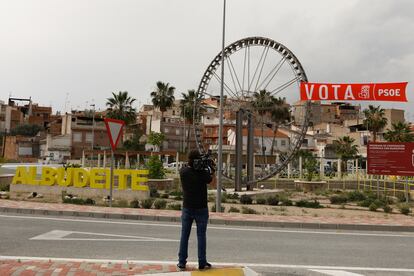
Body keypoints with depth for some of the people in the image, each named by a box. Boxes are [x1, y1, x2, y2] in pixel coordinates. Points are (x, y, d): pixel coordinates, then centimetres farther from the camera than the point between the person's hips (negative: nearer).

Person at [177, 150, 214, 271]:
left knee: (184, 235, 11)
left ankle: (182, 263, 15)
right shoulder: (203, 173, -15)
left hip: (187, 208, 3)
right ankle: (202, 263, 12)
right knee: (201, 236, 7)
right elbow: (209, 179, 3)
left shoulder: (183, 172, -7)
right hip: (201, 208, -3)